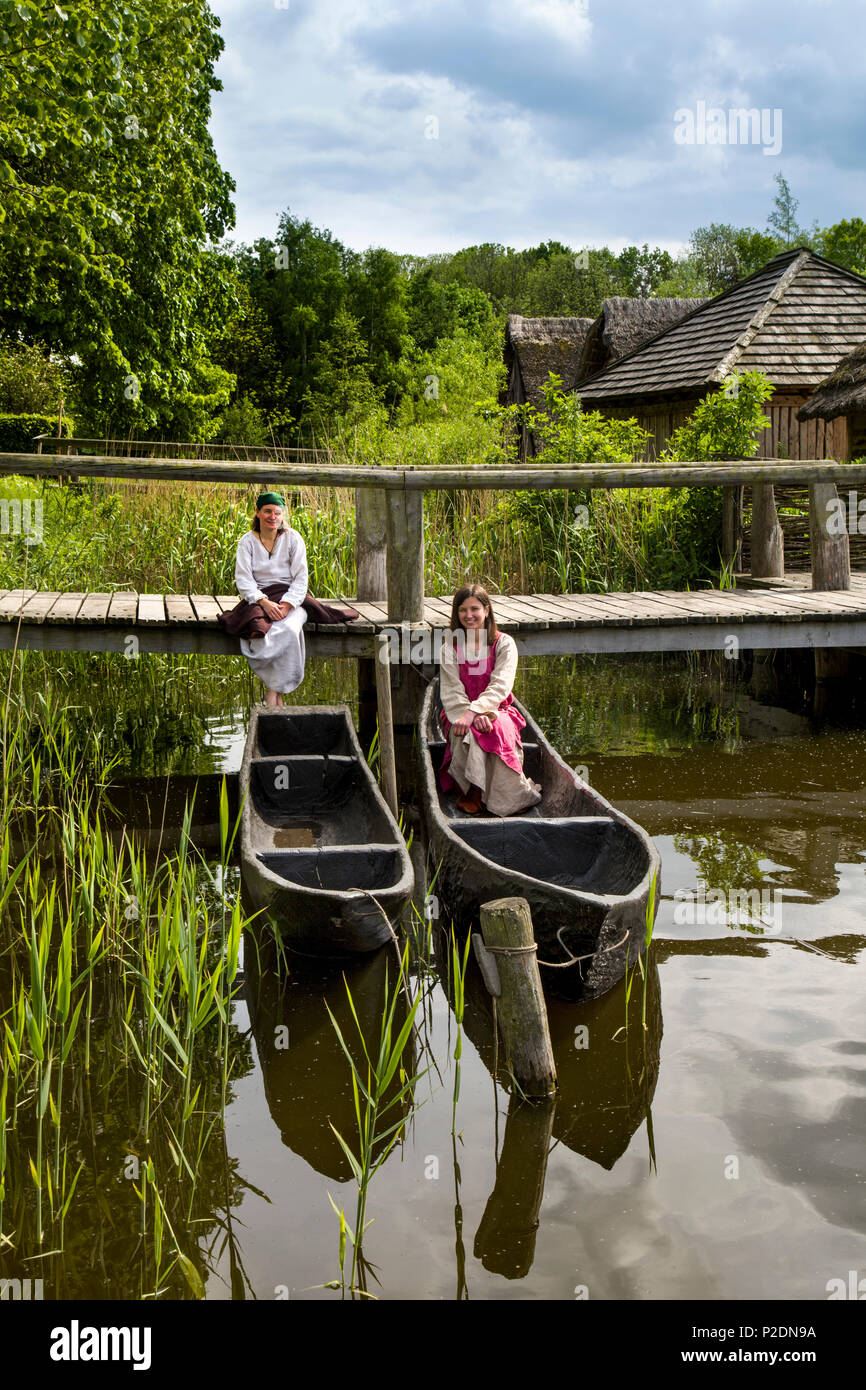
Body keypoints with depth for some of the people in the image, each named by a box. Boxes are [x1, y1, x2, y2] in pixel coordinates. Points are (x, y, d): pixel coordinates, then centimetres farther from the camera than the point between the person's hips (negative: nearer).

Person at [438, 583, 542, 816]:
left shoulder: (504, 643, 1)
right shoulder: (450, 648, 4)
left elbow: (500, 687, -12)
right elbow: (451, 693, -6)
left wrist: (474, 711, -28)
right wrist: (476, 716, -26)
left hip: (497, 710, 0)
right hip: (460, 714, 1)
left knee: (498, 728, -36)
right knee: (469, 733, -36)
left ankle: (508, 796, -25)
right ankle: (472, 792, -23)